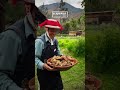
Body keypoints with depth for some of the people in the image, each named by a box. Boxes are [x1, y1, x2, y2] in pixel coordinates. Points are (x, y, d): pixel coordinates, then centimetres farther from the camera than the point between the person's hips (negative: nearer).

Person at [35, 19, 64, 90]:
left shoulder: (55, 41, 5)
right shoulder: (40, 41, -17)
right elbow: (36, 58, -18)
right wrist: (43, 65, -32)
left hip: (56, 72, 6)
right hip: (44, 73, -6)